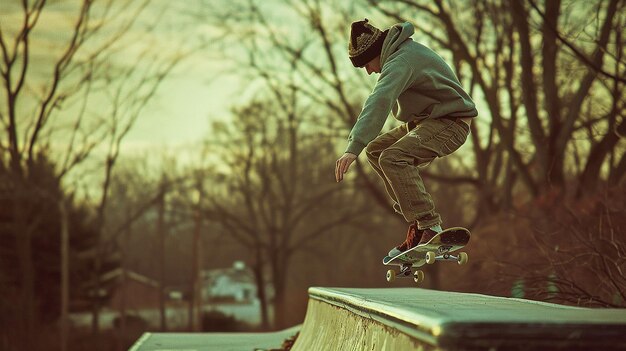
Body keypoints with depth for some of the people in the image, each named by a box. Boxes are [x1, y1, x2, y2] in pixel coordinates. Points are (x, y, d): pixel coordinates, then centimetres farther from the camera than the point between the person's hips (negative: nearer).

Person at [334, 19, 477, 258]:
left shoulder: (400, 62, -23)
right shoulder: (403, 52, 11)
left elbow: (379, 103, -37)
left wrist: (353, 147, -45)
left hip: (450, 123, -11)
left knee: (392, 158, -28)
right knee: (376, 151, 8)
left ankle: (430, 228, -26)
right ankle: (417, 219, 5)